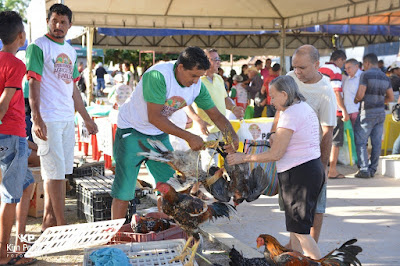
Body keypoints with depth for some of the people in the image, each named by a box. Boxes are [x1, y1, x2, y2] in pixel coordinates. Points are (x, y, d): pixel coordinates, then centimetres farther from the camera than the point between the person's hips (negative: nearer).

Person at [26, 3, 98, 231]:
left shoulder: (71, 51, 16)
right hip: (48, 119, -7)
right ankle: (61, 225, -1)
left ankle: (49, 221, 16)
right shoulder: (38, 47, -5)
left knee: (61, 171, 9)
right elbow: (33, 84, -12)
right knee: (55, 172, -6)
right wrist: (37, 119, -22)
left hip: (67, 118, 7)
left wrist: (87, 118, 22)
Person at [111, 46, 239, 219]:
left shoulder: (197, 86, -9)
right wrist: (188, 137, -31)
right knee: (123, 191, -7)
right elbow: (154, 117, -31)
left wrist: (233, 136, -18)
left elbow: (216, 115, 1)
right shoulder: (158, 75, -30)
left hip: (160, 134, 7)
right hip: (133, 130, -6)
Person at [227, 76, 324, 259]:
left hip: (299, 174, -10)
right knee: (295, 226, 14)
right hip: (313, 168, 10)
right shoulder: (305, 108, 15)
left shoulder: (290, 114, -15)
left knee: (300, 230, -5)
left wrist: (243, 158, -8)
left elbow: (276, 154, -16)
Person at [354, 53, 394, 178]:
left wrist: (355, 100, 3)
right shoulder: (385, 78, 10)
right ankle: (373, 169, 11)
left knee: (360, 141, 0)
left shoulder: (366, 75, -10)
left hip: (367, 113, -6)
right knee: (377, 142, 8)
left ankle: (364, 170, -6)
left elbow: (360, 94, -17)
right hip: (381, 113, 6)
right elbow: (391, 98, 14)